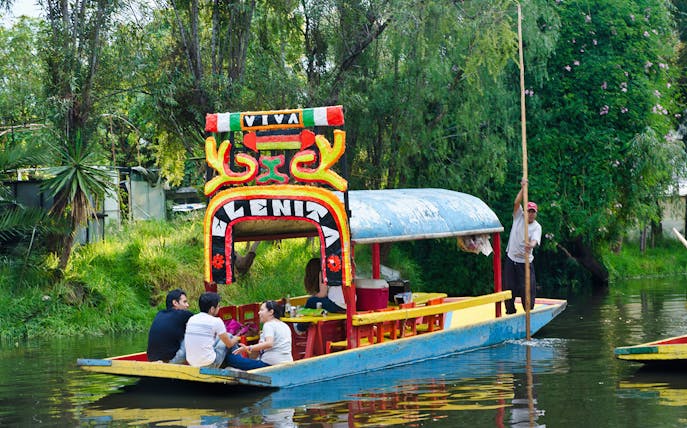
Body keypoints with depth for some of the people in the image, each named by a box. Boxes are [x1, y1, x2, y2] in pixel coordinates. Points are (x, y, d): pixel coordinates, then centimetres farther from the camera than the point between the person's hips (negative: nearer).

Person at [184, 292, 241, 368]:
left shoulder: (191, 319, 6)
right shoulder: (216, 321, -11)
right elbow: (229, 344, 1)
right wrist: (236, 339, 26)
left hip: (192, 364, 6)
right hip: (209, 365, -6)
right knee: (229, 336, 17)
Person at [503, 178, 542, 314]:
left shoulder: (536, 227, -5)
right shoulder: (518, 217, 2)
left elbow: (535, 240, -24)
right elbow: (516, 203, -15)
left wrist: (530, 245, -48)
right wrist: (523, 188, -26)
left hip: (525, 262, -2)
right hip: (511, 259, 2)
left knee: (527, 289, -5)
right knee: (509, 288, 6)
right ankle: (510, 312, 19)